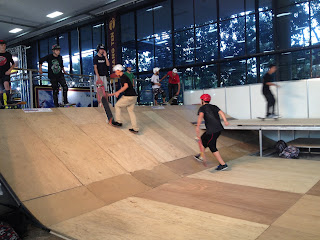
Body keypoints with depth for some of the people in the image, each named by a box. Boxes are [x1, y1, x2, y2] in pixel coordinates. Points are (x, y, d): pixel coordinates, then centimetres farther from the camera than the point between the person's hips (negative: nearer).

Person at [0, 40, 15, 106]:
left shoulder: (8, 54, 2)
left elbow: (13, 64, 8)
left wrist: (10, 70, -8)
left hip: (6, 74, -3)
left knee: (6, 83, -32)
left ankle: (9, 100, -31)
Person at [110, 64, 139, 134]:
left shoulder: (123, 77, -9)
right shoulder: (123, 77, 23)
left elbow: (126, 86, -26)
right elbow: (122, 89, 30)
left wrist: (118, 92, -20)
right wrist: (112, 94, 32)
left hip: (128, 97, -9)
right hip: (133, 96, 9)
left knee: (117, 106, 9)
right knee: (131, 111, 12)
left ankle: (119, 122, 16)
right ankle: (135, 129, 10)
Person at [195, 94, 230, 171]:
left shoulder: (202, 108, 2)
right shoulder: (214, 107, 19)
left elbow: (201, 115, -19)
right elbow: (221, 112, 1)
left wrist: (198, 127, -27)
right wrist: (225, 121, -14)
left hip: (212, 131, -8)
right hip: (219, 128, 8)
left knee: (212, 147, 1)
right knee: (203, 138, 26)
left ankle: (223, 164, -1)